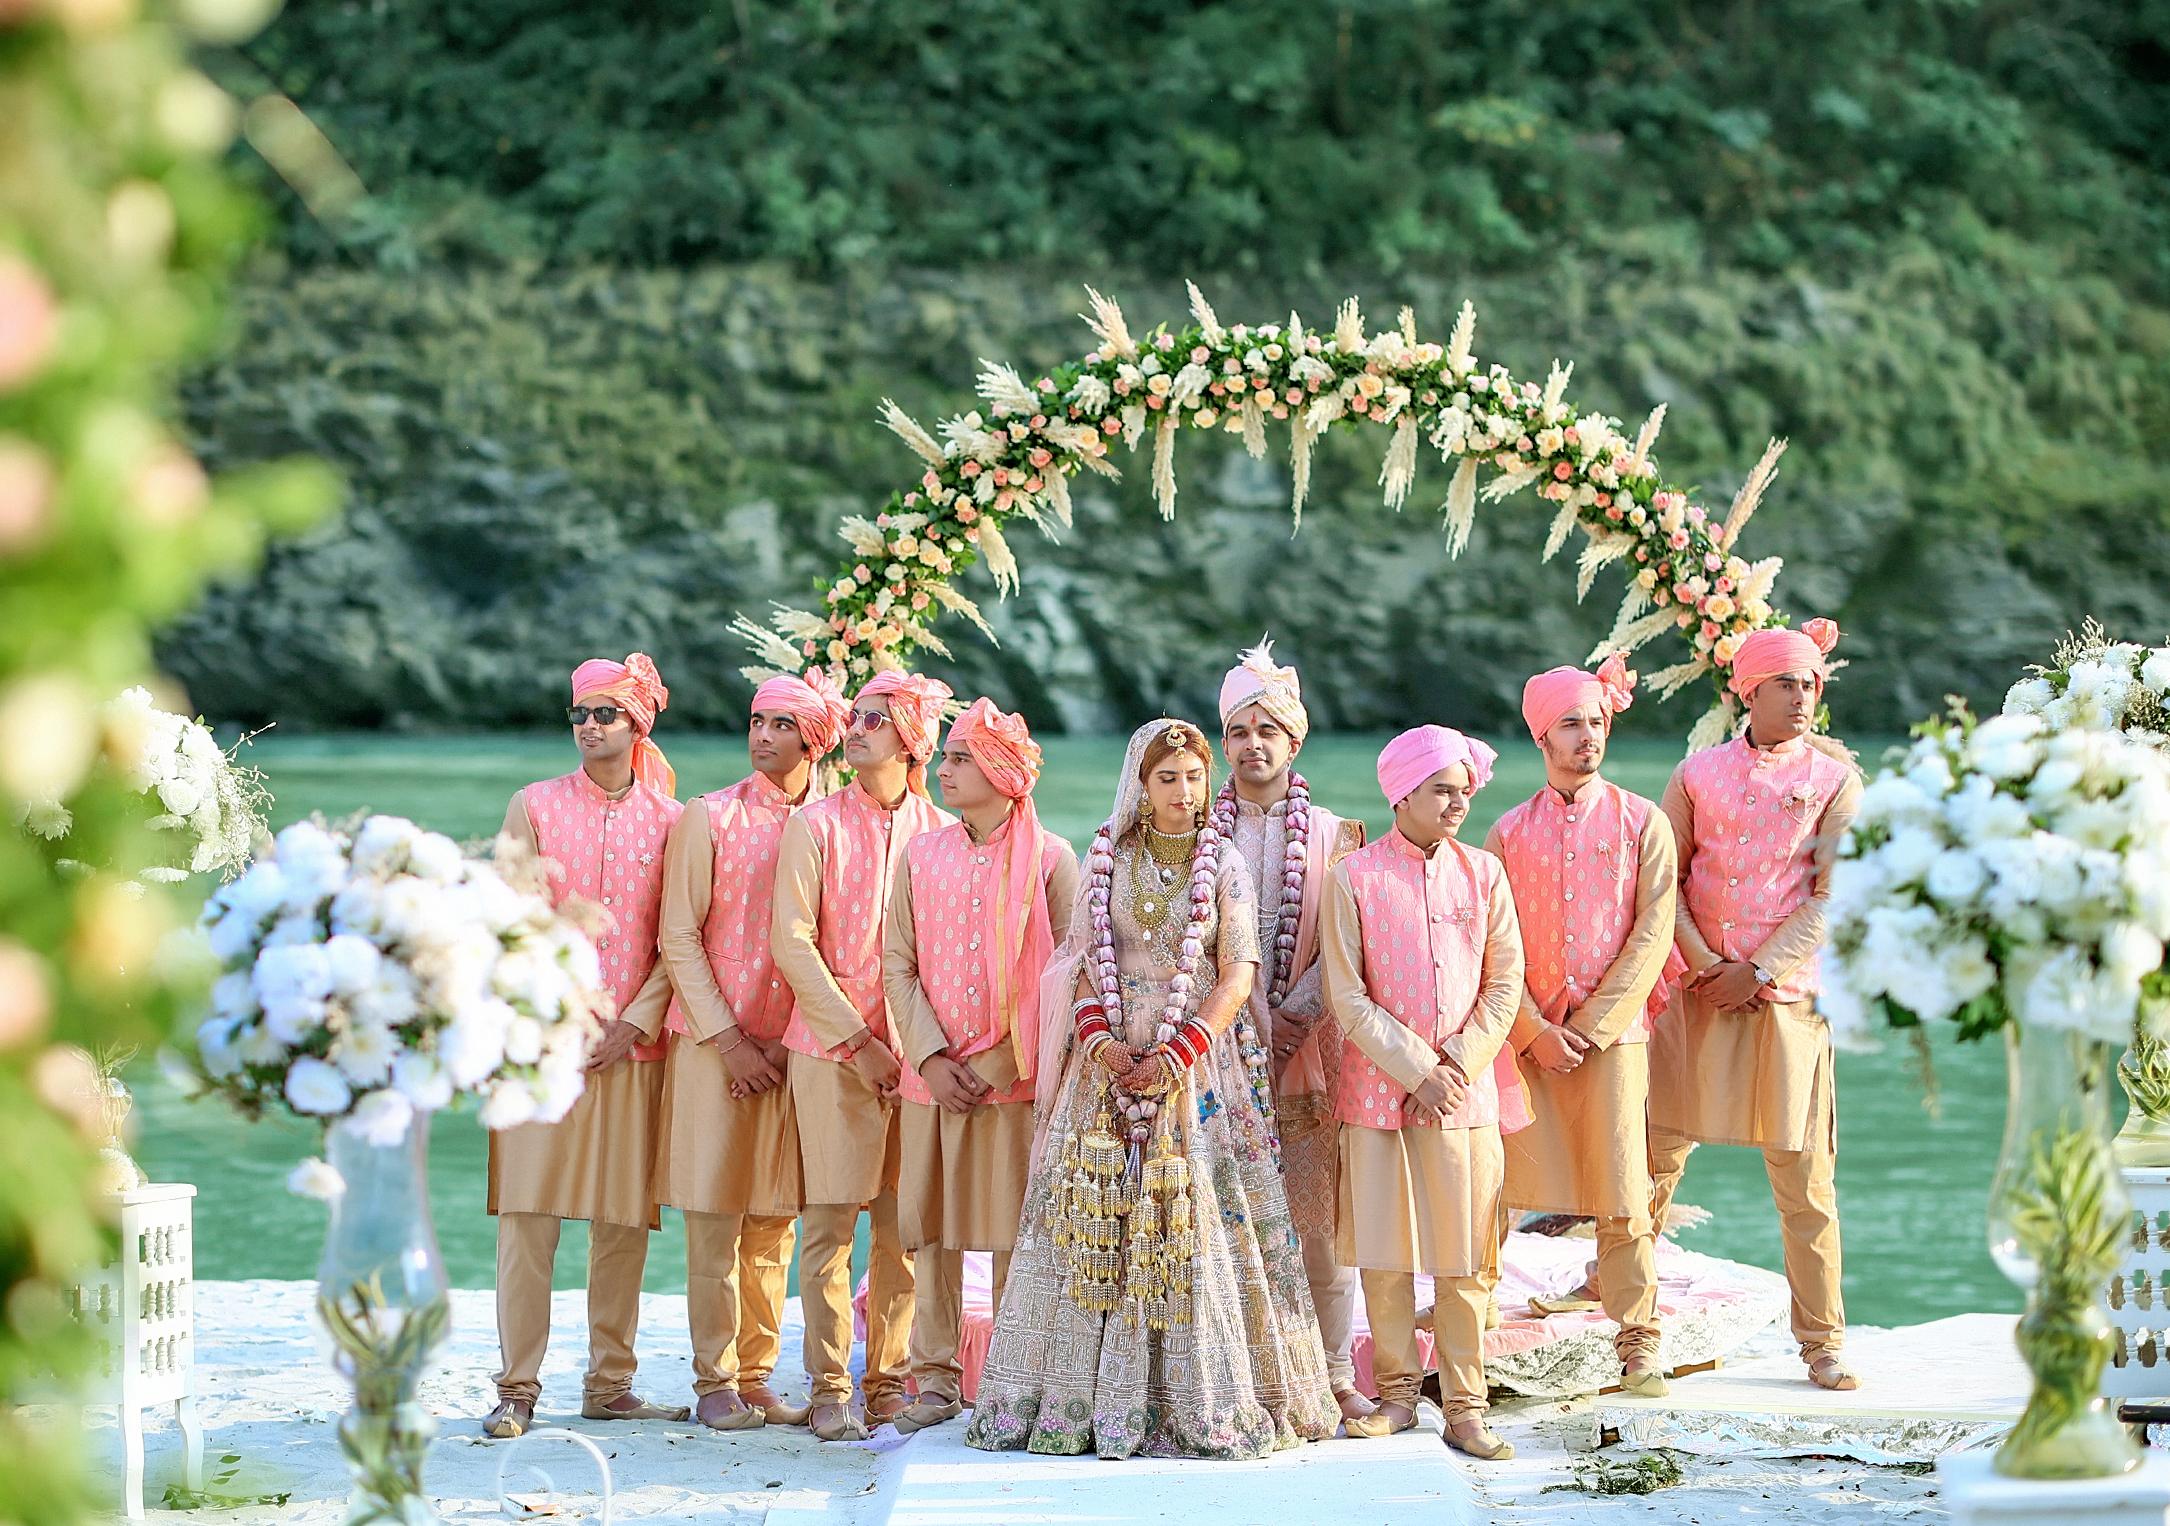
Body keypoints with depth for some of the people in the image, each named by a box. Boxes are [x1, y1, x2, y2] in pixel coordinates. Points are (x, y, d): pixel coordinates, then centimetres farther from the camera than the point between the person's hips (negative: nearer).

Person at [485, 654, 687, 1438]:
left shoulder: (670, 821, 8)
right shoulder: (535, 807, 7)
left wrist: (634, 1025, -7)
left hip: (633, 1047, 1)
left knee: (624, 1220, 3)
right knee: (529, 1215, -5)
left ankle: (609, 1383, 11)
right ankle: (518, 1388, -3)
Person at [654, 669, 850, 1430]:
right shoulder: (709, 818, 0)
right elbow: (679, 939, -2)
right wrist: (727, 1040, -8)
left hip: (793, 1050, 3)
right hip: (713, 1044, -2)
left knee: (773, 1223, 5)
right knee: (715, 1218, -3)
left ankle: (755, 1377, 11)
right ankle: (714, 1384, 2)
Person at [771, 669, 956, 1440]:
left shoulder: (940, 831, 8)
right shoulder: (816, 825, 2)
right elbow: (792, 944, -3)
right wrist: (858, 1040, -8)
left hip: (915, 1055, 2)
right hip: (832, 1050, -2)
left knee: (904, 1227, 3)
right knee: (830, 1224, -4)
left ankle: (890, 1381, 12)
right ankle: (829, 1390, 0)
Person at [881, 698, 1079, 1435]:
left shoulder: (1049, 858, 1)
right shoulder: (922, 855, 10)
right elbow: (898, 965, 6)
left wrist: (1006, 1062, -9)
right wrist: (930, 1057, -6)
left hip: (1016, 1077, -3)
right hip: (932, 1077, 3)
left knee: (1014, 1231, -1)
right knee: (931, 1231, 3)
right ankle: (936, 1380, 9)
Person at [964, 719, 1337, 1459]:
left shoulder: (1223, 865, 3)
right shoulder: (1106, 859, 8)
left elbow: (1238, 976, -3)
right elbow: (1081, 958, 6)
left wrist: (1177, 1056, -13)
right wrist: (1098, 1039, -11)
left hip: (1196, 1060, -2)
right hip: (1112, 1059, 2)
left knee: (1197, 1224, -6)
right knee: (1094, 1221, -2)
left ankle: (1201, 1401, -1)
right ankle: (1087, 1398, 2)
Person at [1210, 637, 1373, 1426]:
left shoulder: (1333, 836, 8)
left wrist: (1290, 1021, -10)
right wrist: (1236, 1022, -10)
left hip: (1307, 1050, 0)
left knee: (1318, 1215, -1)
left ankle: (1333, 1373, 5)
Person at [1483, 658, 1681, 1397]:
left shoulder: (1642, 822, 5)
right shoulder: (1509, 832, 10)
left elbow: (1652, 935, -2)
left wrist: (1593, 1024, -8)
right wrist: (1534, 1030, -8)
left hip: (1613, 1030, -2)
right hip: (1528, 1037, 2)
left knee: (1623, 1197, -7)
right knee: (1494, 1185, 1)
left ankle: (1639, 1349, -1)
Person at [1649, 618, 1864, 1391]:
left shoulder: (1835, 780, 3)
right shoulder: (1698, 774, 8)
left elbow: (1832, 898, -3)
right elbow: (1664, 881, 7)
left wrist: (1757, 971, -9)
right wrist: (1701, 961, -6)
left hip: (1788, 998, -1)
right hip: (1698, 991, 1)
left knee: (1805, 1172, -2)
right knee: (1659, 1149, 7)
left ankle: (1821, 1342, 4)